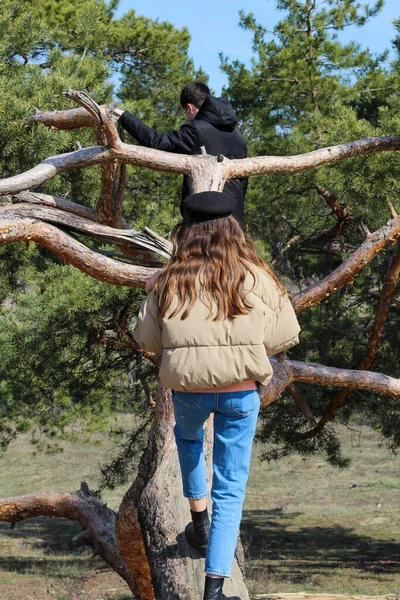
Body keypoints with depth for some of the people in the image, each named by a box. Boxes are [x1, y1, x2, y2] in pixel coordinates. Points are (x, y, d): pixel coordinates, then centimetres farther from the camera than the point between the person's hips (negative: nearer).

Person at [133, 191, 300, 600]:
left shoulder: (170, 282, -4)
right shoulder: (255, 278, -5)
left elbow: (145, 339, 3)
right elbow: (285, 336, -2)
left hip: (187, 390, 1)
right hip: (241, 392, -1)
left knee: (187, 436, 38)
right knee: (231, 488, 7)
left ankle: (199, 518, 33)